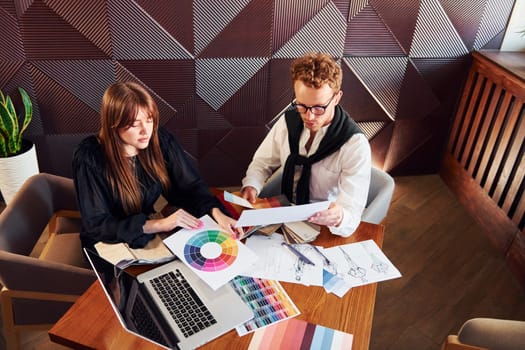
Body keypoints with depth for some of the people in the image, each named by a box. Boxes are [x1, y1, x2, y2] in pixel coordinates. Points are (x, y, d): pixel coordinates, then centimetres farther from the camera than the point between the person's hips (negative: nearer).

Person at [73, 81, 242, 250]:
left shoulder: (160, 140, -9)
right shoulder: (90, 158, -20)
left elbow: (190, 186, -5)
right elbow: (96, 224, -21)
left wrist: (216, 212, -26)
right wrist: (160, 224, -31)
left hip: (150, 239, 4)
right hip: (108, 246, -4)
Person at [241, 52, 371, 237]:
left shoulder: (355, 145, -20)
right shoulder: (288, 121, -5)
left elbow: (351, 213, -22)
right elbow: (262, 162, 8)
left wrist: (338, 217, -46)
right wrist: (251, 186, -14)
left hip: (324, 229, -2)